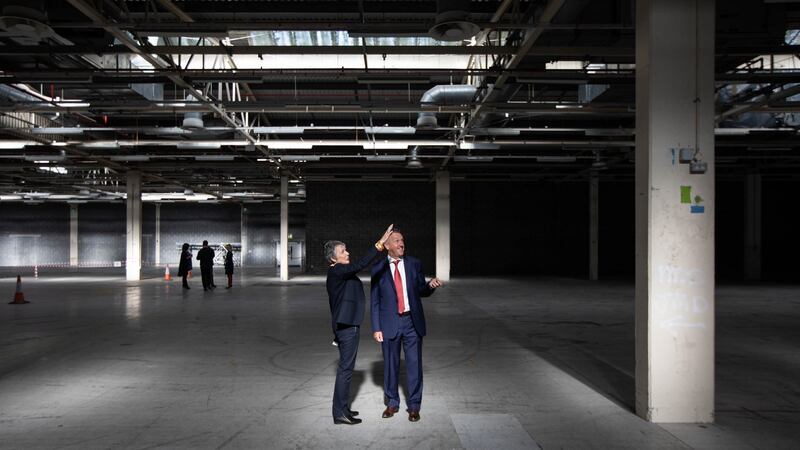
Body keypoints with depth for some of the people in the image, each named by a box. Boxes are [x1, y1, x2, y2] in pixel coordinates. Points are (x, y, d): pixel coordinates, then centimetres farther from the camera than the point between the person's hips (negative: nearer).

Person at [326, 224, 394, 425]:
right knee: (345, 368, -5)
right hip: (346, 326, -10)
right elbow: (359, 265, -31)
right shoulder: (336, 272, -15)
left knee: (346, 368, 17)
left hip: (346, 325, 10)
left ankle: (342, 408, 26)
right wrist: (380, 244, -32)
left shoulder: (340, 273, 15)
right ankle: (340, 413, 1)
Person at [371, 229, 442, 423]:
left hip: (412, 322, 1)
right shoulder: (378, 268, -1)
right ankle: (392, 403, 28)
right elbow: (375, 301, 0)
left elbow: (421, 291, 11)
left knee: (414, 365, 4)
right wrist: (376, 328, -4)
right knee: (390, 365, 10)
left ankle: (414, 406, 18)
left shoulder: (414, 264, 3)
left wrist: (431, 285, -12)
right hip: (390, 323, -1)